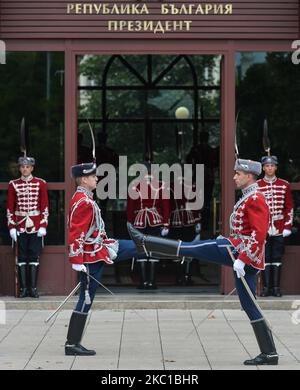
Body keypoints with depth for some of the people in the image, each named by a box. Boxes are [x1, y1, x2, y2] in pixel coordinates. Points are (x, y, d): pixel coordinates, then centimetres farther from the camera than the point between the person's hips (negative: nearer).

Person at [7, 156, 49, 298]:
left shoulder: (40, 183, 3)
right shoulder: (13, 185, 4)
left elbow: (45, 206, 2)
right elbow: (10, 208, 5)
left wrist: (43, 226, -5)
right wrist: (11, 227, -2)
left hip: (36, 226, 0)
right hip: (20, 226, 1)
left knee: (34, 257, 1)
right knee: (22, 257, 2)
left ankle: (33, 287, 6)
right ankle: (23, 288, 6)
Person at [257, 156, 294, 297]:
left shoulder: (284, 185, 6)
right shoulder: (257, 186, 3)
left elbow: (289, 208, 7)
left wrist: (288, 227, 0)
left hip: (279, 229, 1)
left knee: (277, 258, 4)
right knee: (265, 258, 1)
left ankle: (276, 287, 8)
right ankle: (266, 287, 5)